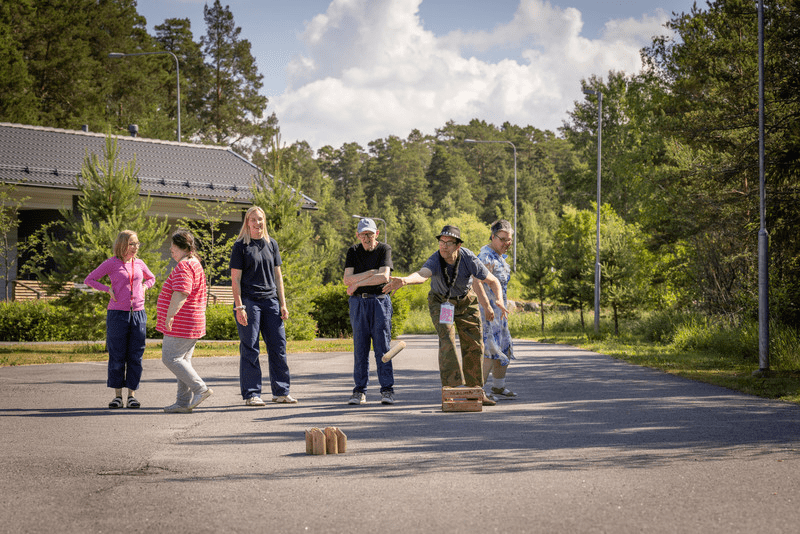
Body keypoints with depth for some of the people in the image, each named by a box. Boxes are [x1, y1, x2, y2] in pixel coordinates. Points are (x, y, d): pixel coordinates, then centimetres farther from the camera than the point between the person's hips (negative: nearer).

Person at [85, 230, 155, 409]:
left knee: (136, 356, 2)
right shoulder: (111, 263, -1)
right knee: (117, 356, -1)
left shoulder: (139, 264, 10)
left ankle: (132, 395, 9)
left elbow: (151, 278, 29)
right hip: (117, 314, -3)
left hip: (138, 314, 3)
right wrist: (108, 289, -7)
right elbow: (89, 280, 4)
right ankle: (117, 396, 6)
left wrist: (143, 287, 9)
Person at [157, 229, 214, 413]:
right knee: (183, 360, 10)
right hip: (192, 324, 11)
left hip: (180, 323, -11)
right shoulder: (195, 264, 18)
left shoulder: (183, 266, -16)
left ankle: (201, 389, -11)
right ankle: (184, 402, 9)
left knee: (171, 358, -7)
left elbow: (181, 293, -28)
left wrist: (170, 315, -30)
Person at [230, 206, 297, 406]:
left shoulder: (271, 244, 13)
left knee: (278, 346, 4)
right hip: (249, 301, -4)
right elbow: (235, 279, -4)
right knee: (249, 349, -2)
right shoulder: (240, 246, -1)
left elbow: (277, 275, 15)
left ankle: (281, 391, 12)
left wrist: (282, 304, 9)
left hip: (270, 301, 4)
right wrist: (239, 307, -12)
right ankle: (251, 394, 3)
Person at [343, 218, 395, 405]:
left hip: (380, 301, -2)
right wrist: (371, 273, -13)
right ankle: (359, 391, 6)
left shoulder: (384, 249, -2)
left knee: (382, 347, -4)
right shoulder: (353, 251, 5)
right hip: (358, 303, 2)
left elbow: (384, 277, -16)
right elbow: (347, 279, -5)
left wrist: (357, 283, -11)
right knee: (360, 347, 2)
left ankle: (387, 390, -2)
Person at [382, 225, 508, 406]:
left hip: (466, 302, 2)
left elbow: (493, 281, -17)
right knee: (447, 339, -21)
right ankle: (451, 387, -25)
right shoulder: (435, 260, -33)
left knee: (474, 345, 3)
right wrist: (404, 280, -78)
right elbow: (422, 275, -56)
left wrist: (499, 300, -37)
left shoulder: (469, 260, -29)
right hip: (440, 302, -2)